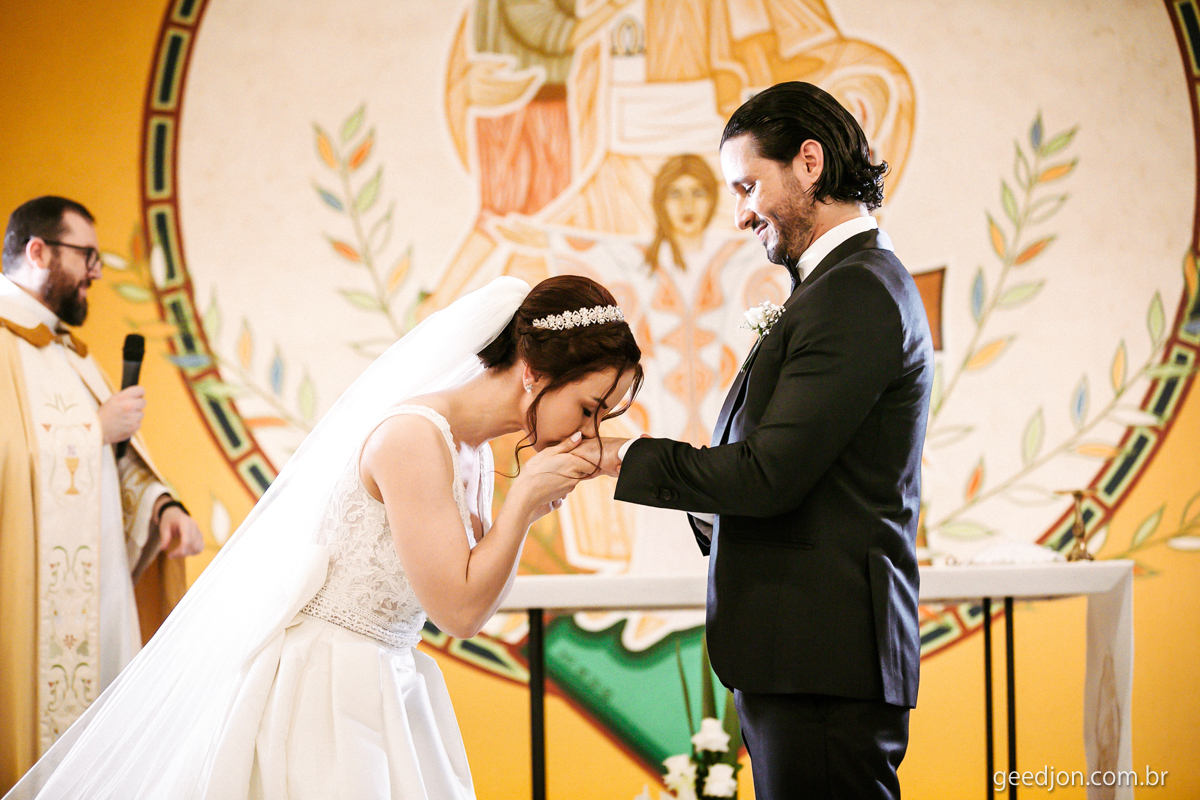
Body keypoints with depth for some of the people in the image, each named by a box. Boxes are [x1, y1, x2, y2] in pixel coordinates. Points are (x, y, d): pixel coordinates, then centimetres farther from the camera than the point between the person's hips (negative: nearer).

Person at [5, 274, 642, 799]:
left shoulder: (474, 452, 7)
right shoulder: (414, 436, -20)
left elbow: (474, 600, 12)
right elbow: (458, 609, -21)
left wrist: (528, 512, -1)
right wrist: (523, 499, -15)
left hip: (388, 684, 9)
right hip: (325, 683, -9)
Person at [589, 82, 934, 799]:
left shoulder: (858, 291, -13)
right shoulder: (852, 285, 19)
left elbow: (771, 474, -18)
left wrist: (618, 457, -9)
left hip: (825, 661, -10)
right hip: (800, 657, 10)